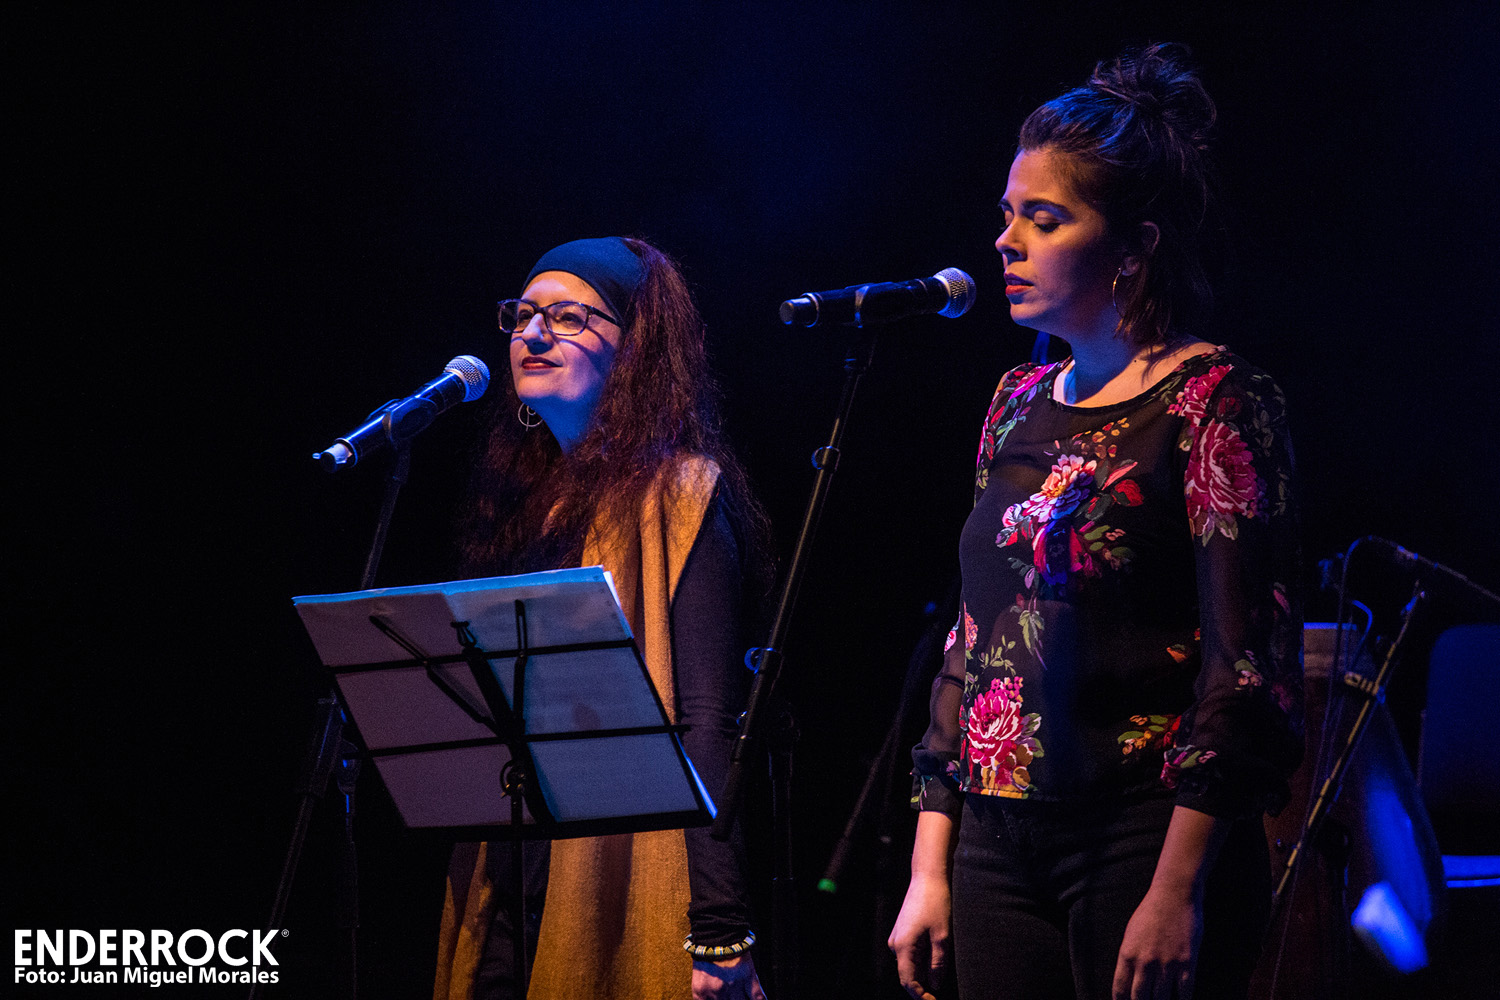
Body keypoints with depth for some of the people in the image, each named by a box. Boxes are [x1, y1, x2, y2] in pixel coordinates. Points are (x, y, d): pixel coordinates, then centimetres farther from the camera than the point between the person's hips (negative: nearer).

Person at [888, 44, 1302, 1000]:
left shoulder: (1214, 402, -7)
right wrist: (931, 869, 12)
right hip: (1000, 847, 6)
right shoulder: (1020, 407, 13)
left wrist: (1176, 890, -21)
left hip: (1143, 839, -6)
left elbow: (1250, 669, -14)